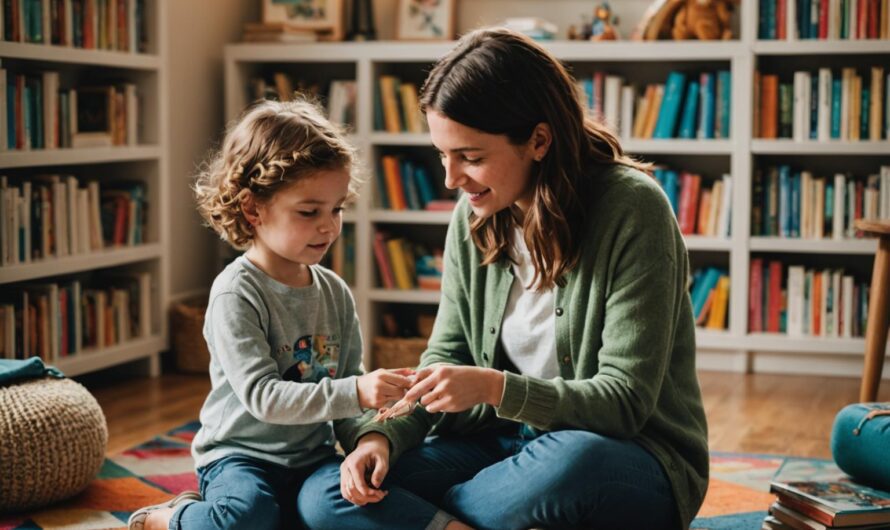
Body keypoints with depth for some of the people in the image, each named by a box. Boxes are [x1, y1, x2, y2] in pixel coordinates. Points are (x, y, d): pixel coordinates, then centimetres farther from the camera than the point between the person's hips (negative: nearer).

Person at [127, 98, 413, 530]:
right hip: (241, 455, -6)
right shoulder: (236, 294, -14)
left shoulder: (336, 293, 6)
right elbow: (263, 397, -23)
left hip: (312, 457, 6)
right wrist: (354, 393, -32)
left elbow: (346, 394, 10)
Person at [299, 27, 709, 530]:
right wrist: (383, 435, -13)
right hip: (508, 444, 5)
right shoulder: (474, 219, 1)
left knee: (571, 461, -41)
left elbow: (625, 400, -18)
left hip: (634, 462, -4)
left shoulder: (631, 210, -17)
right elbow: (446, 357, 6)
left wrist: (497, 389, -31)